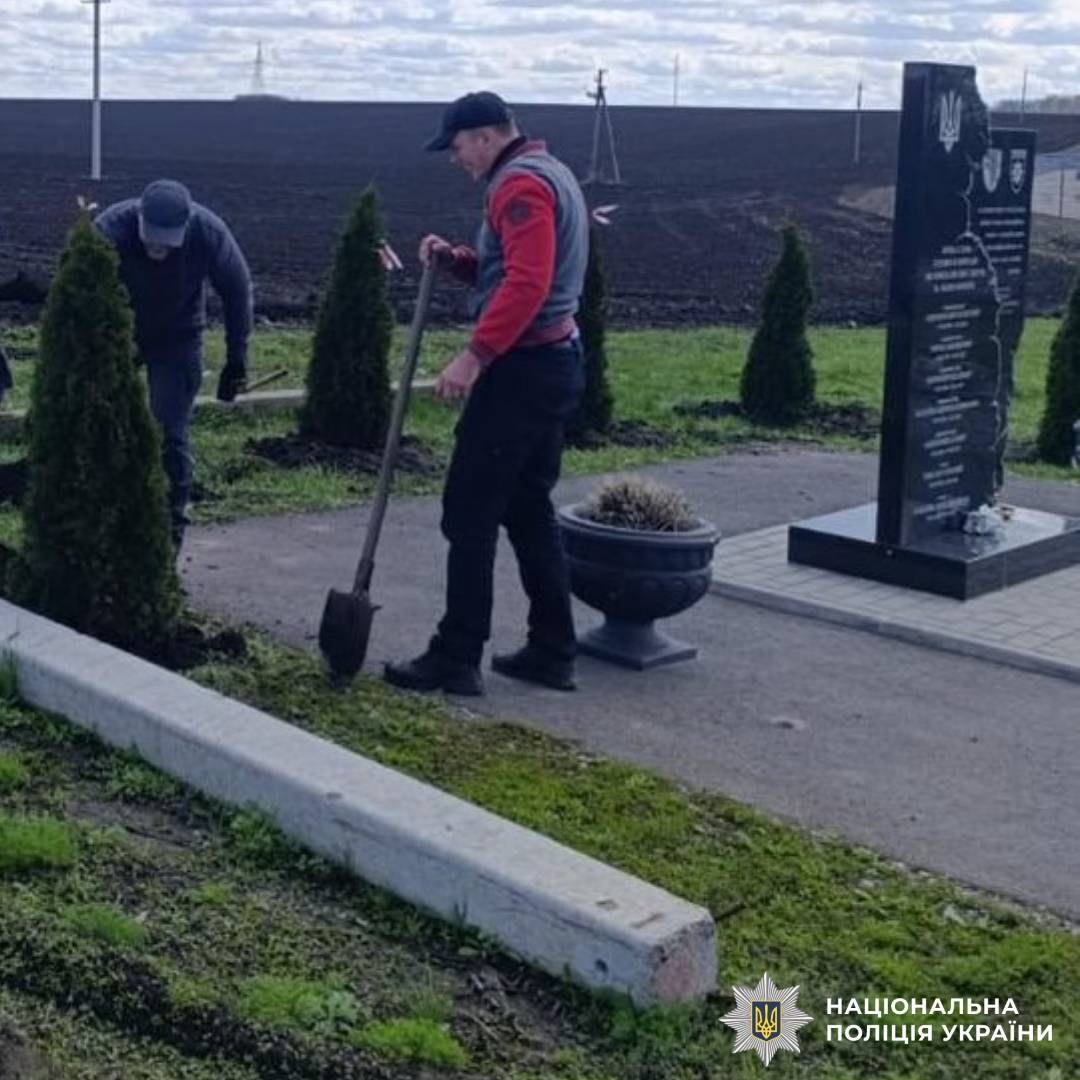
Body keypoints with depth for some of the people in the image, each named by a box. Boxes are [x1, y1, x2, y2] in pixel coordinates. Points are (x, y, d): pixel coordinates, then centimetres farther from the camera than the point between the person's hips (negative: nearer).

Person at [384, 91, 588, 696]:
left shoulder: (520, 185, -13)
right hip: (556, 362, 11)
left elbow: (527, 283, -25)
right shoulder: (550, 174, 20)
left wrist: (474, 357, -27)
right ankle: (553, 652, 17)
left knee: (470, 515, -6)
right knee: (530, 511, 14)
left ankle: (457, 659, -1)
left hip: (522, 369, -11)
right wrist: (457, 260, 7)